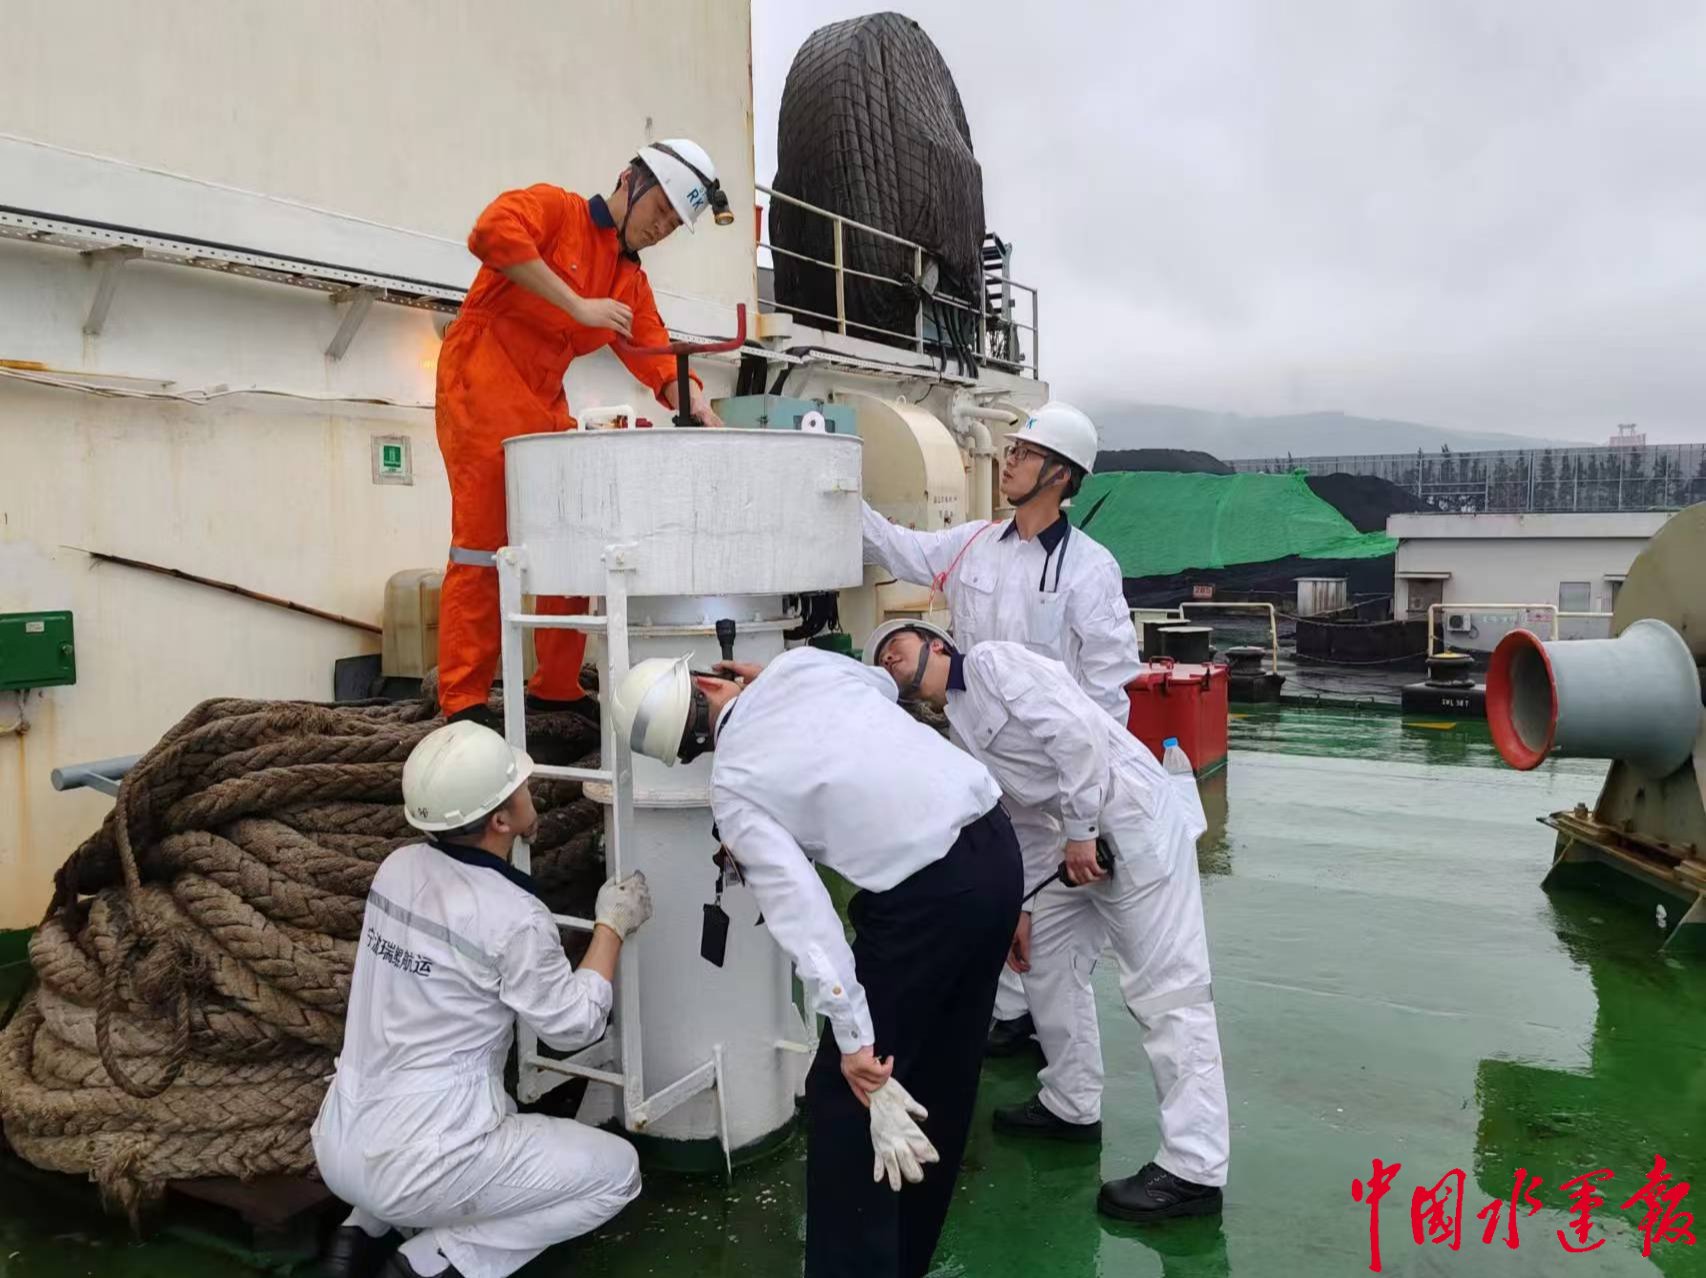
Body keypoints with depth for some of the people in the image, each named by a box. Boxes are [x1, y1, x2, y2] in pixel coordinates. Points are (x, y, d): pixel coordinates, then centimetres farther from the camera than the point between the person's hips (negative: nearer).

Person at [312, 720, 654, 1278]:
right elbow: (574, 1026, -7)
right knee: (616, 1171, 7)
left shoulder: (398, 867, -3)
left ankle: (365, 1228, 18)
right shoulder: (514, 918, -21)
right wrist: (613, 926, 3)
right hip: (412, 1170, -7)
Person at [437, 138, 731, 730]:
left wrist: (692, 401, -15)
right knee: (484, 544, -9)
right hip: (482, 388, -8)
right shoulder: (553, 208, -2)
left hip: (546, 408, 8)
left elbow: (655, 354, 5)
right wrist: (580, 305, -24)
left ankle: (557, 686, 17)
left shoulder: (633, 283, 16)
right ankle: (463, 700, -5)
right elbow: (493, 231, -23)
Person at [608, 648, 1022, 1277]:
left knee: (844, 1095, 8)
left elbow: (800, 908, -16)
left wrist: (853, 1041, -14)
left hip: (929, 895, -7)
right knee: (943, 1072, 21)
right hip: (997, 846, 7)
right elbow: (882, 685, 28)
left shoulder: (733, 786, -6)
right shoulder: (800, 664, 5)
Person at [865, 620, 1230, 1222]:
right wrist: (1018, 906, 19)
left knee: (1166, 990, -7)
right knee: (1047, 954, 19)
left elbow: (1077, 731, -19)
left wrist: (1080, 831, -15)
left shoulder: (992, 662, -8)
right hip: (1092, 837, 10)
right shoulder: (959, 729, 19)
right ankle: (1071, 1105, 33)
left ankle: (1193, 1170, -2)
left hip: (1137, 820, -10)